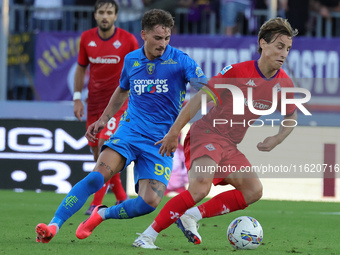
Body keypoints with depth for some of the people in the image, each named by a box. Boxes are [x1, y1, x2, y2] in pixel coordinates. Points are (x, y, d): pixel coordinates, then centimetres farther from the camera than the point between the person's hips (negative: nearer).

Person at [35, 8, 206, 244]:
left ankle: (103, 215, 8)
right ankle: (53, 226, -24)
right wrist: (103, 120, 23)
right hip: (130, 131, 2)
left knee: (150, 202, -19)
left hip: (161, 142, -2)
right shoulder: (131, 60, 8)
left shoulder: (179, 60, -5)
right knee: (97, 176, -23)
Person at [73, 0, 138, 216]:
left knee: (106, 144, -19)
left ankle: (97, 203, -16)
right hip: (94, 103, 5)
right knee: (97, 152, 5)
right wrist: (77, 98, 7)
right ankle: (121, 198, 22)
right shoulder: (87, 38, 2)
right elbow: (81, 68, 13)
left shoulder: (128, 40, -7)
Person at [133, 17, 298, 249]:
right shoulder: (238, 71, -13)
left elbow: (291, 117, 21)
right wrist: (174, 133, -9)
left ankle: (192, 216, -10)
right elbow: (200, 98, -9)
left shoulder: (284, 84, 3)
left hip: (230, 147, 7)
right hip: (207, 133, -7)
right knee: (200, 187, -29)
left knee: (254, 190, -13)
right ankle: (147, 236, -25)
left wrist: (276, 140, 2)